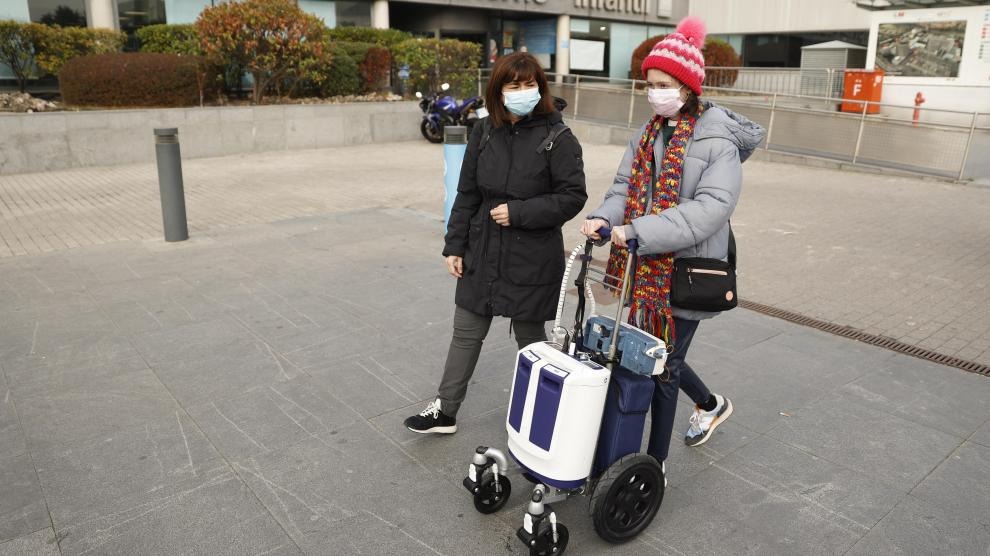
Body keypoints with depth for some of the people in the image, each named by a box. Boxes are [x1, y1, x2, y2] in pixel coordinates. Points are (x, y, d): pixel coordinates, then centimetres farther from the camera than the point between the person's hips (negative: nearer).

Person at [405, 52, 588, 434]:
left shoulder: (558, 138, -11)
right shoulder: (485, 132, 3)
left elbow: (573, 197, -12)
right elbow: (467, 194, 7)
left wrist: (518, 212, -19)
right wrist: (455, 245, 5)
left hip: (532, 261, -4)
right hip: (483, 255, 4)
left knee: (530, 338, 13)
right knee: (465, 333, 12)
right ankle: (445, 410, 27)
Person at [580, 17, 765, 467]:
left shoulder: (718, 141, -14)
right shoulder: (649, 134, 8)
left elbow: (711, 207, -25)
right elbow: (625, 187, 5)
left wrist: (639, 231, -34)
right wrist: (605, 218, -19)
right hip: (645, 269, 7)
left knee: (663, 363, 2)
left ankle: (655, 464, 21)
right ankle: (711, 404, 48)